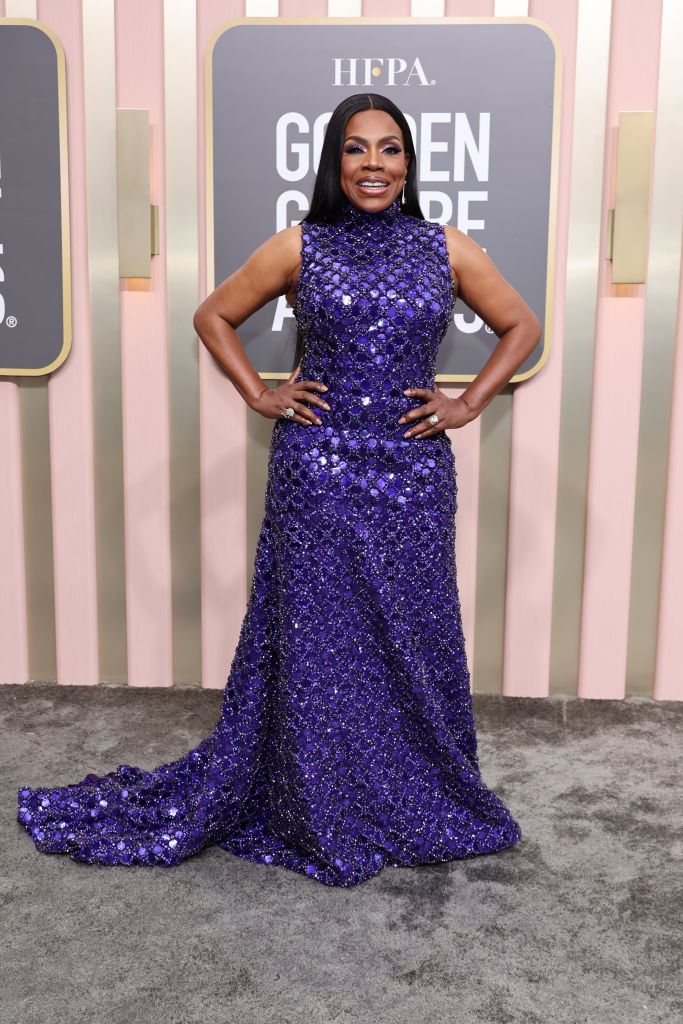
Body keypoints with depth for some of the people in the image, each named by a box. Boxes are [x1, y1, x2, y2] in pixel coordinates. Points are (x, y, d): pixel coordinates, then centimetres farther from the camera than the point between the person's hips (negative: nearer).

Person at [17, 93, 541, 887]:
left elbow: (521, 327, 14)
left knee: (413, 640, 9)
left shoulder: (446, 248, 5)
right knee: (315, 644, 6)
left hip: (412, 474, 1)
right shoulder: (299, 247, 2)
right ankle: (322, 820, 26)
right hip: (315, 474, -1)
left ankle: (419, 807, 32)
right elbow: (213, 316, 12)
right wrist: (259, 395, 2)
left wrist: (468, 404, 4)